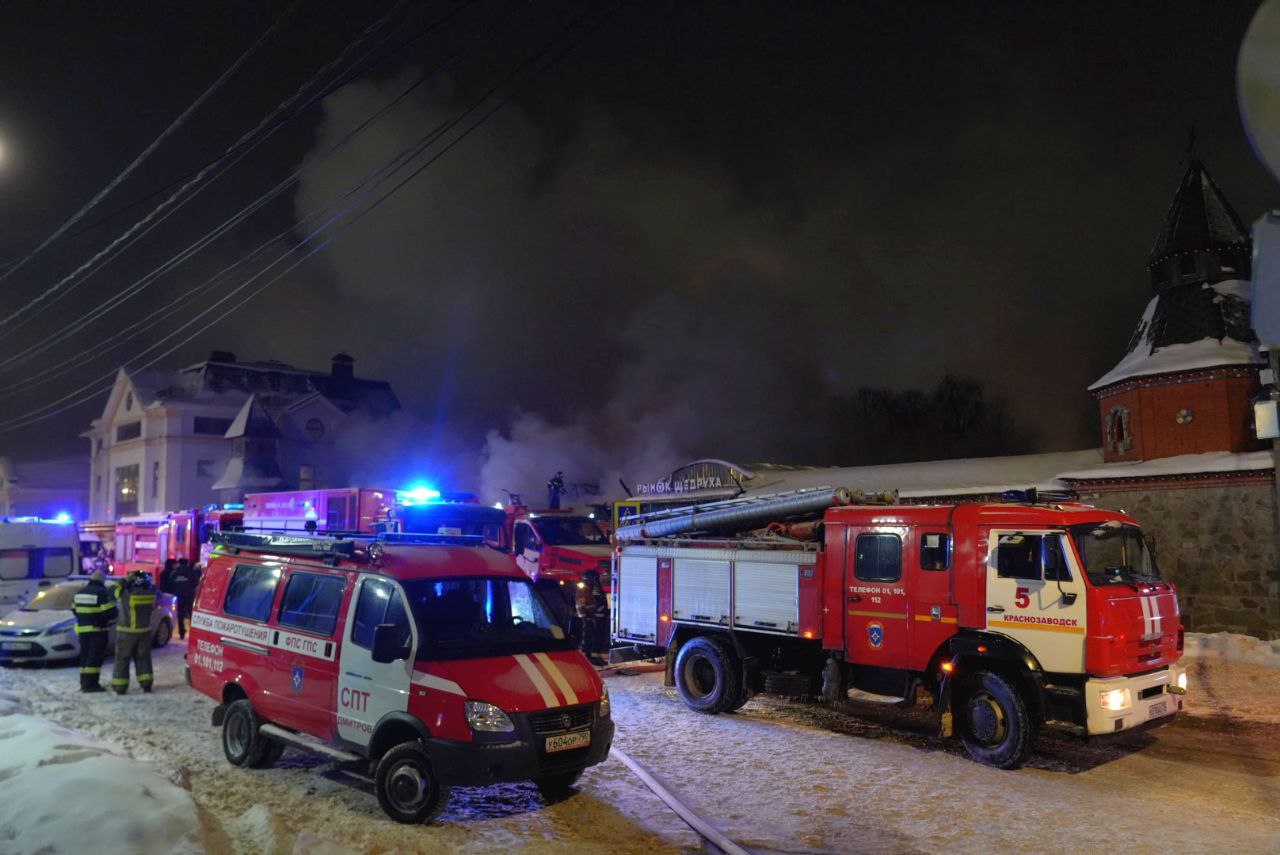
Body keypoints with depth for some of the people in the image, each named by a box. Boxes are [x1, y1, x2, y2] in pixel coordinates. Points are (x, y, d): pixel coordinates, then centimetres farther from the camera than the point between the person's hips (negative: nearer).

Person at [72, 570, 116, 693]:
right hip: (98, 630, -7)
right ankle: (90, 684, -9)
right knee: (95, 657, -5)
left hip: (82, 629, 7)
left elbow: (74, 610, 19)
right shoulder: (102, 593, -12)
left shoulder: (79, 593, 11)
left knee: (85, 655, 16)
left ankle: (84, 682, 20)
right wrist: (109, 622, 4)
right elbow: (110, 612, -16)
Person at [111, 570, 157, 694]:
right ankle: (146, 684, 9)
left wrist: (125, 580, -1)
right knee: (143, 657, 12)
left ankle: (120, 686, 6)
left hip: (126, 632, -4)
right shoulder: (150, 593, -7)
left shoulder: (126, 593, -19)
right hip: (145, 631, 4)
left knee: (122, 659, 6)